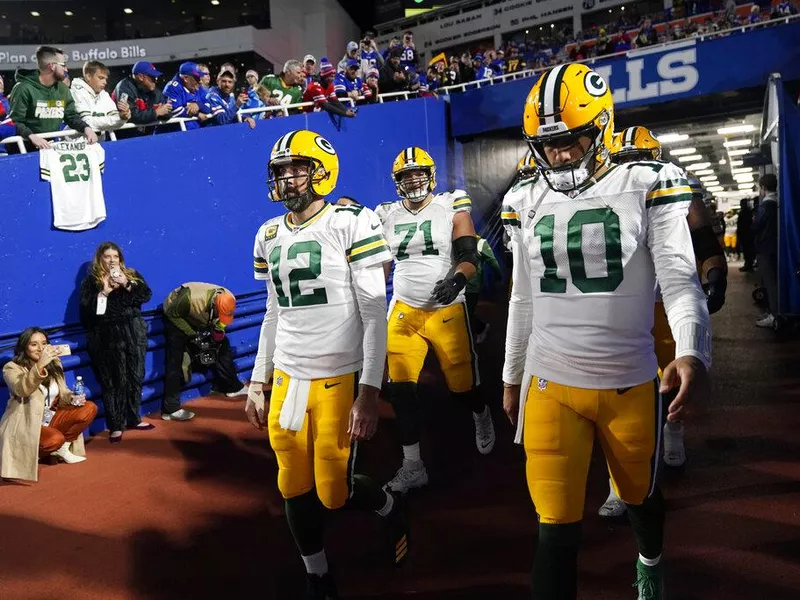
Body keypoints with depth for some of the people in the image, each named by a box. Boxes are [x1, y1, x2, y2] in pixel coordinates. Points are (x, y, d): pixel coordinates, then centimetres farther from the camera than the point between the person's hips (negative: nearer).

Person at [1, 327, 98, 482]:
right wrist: (39, 366, -50)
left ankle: (63, 447, 0)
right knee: (55, 439, -35)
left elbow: (61, 393, 10)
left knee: (89, 409, -14)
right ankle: (34, 452, -1)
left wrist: (72, 398, -14)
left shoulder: (54, 364, 5)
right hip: (26, 424, -6)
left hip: (50, 418, 6)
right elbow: (22, 390, -35)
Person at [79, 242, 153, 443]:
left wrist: (127, 284, -13)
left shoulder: (132, 275, 12)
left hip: (134, 333, 3)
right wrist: (104, 292, -17)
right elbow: (85, 308, -7)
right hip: (107, 337, -3)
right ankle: (115, 426, 6)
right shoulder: (91, 281, 3)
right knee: (113, 381, -2)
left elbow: (146, 295, -2)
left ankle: (133, 419, 23)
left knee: (135, 377, 9)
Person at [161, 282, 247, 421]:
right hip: (177, 317, -6)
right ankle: (170, 409, -14)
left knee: (223, 345, 2)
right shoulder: (192, 299, -42)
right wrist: (191, 333, -26)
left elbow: (222, 320, -2)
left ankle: (232, 387, 18)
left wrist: (219, 331, -20)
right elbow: (172, 313, -25)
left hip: (201, 320, 6)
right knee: (175, 363, -15)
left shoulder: (228, 299, -24)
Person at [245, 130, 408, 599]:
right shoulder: (269, 236, 9)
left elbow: (374, 313, -11)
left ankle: (392, 508, 33)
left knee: (335, 493, 0)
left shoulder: (353, 223, -10)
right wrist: (258, 382, 16)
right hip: (287, 381, 6)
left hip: (339, 380, -5)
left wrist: (369, 392, -15)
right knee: (296, 490, 10)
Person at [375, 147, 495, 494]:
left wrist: (458, 278, -28)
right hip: (404, 311, 3)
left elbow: (470, 257, -8)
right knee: (399, 387, -5)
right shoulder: (387, 215, 6)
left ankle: (481, 415, 43)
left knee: (462, 383, 5)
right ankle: (412, 466, 9)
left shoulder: (451, 208, -3)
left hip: (447, 311, -2)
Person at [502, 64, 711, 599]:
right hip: (549, 385, 1)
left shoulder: (646, 186, -7)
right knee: (557, 528, -1)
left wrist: (693, 351, -32)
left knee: (641, 495, 24)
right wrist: (511, 376, 16)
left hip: (631, 384, -1)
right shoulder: (529, 203, 4)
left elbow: (679, 278, -13)